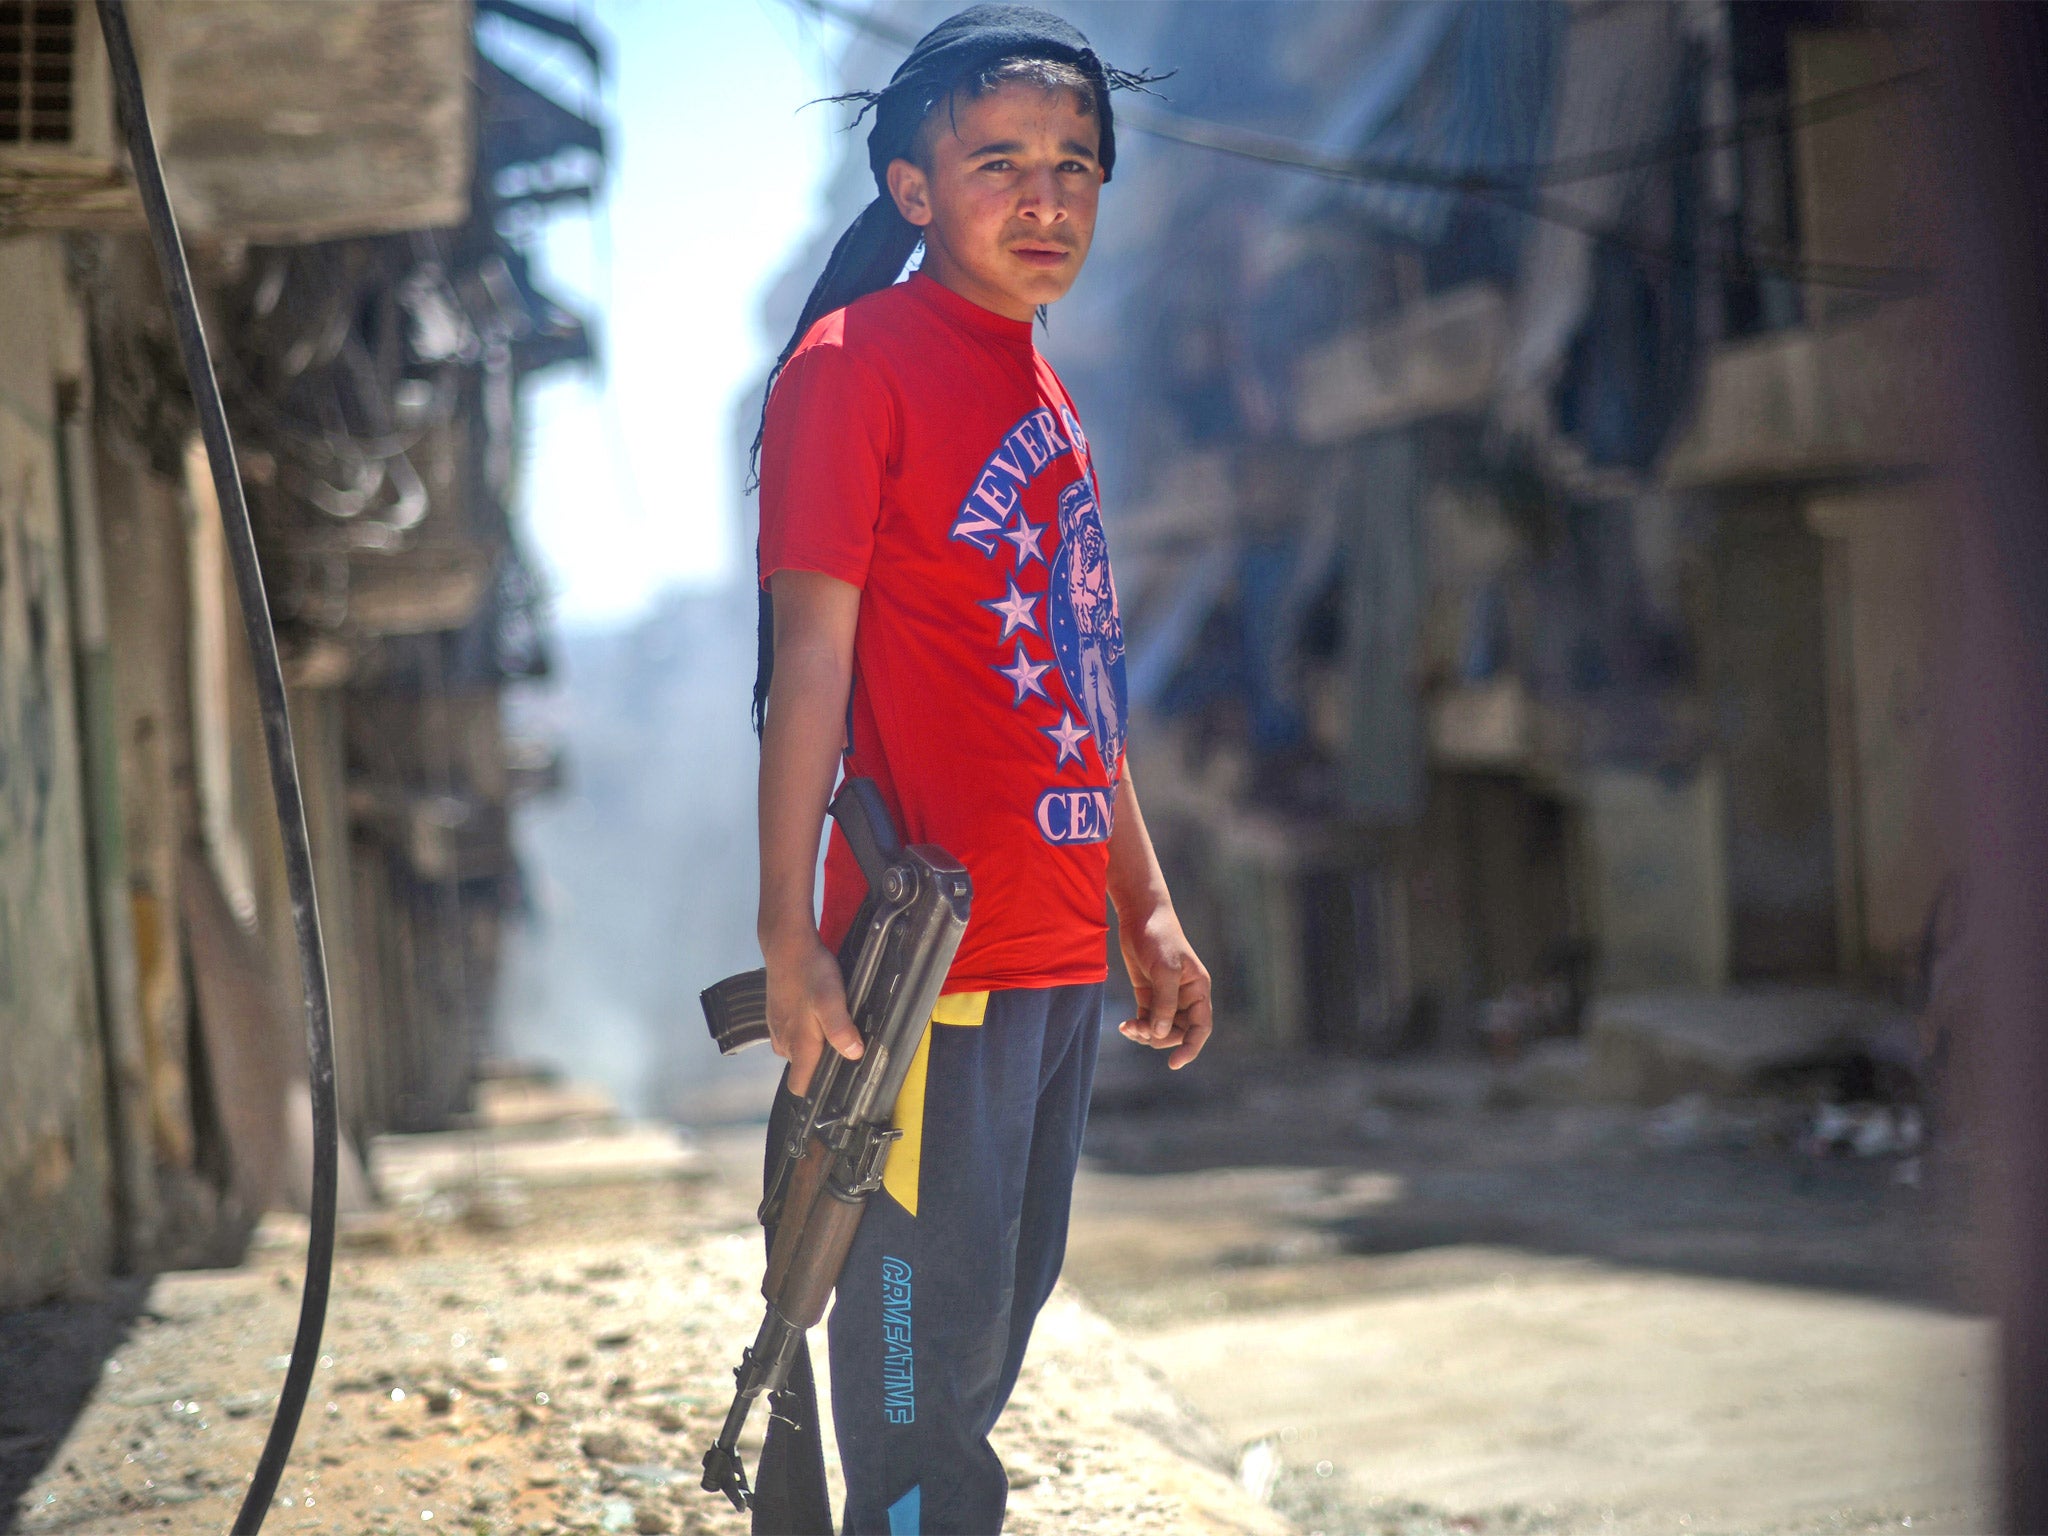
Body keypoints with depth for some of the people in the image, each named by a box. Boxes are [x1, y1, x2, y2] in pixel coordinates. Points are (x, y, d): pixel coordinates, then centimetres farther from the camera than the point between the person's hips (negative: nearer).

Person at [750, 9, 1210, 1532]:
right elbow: (811, 653, -13)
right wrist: (791, 935, -18)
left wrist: (1147, 907, 20)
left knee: (992, 1331, 16)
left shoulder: (1042, 392, 17)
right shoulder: (858, 361, -7)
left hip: (1061, 956, 9)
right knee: (919, 1362, -5)